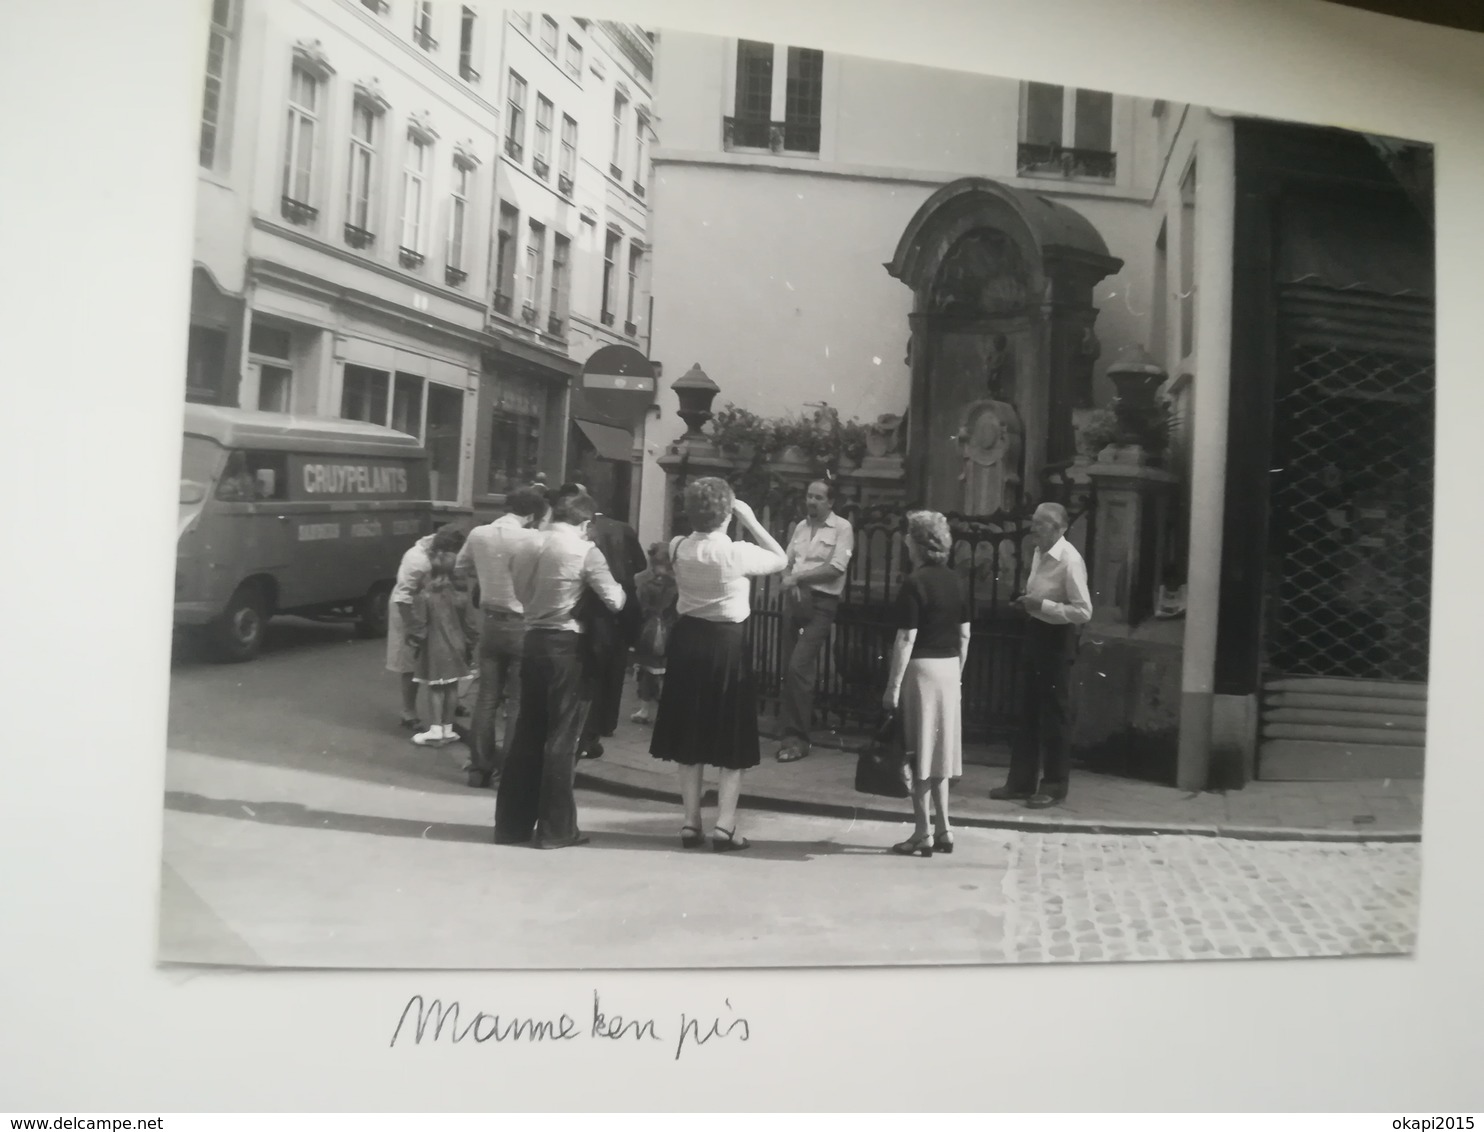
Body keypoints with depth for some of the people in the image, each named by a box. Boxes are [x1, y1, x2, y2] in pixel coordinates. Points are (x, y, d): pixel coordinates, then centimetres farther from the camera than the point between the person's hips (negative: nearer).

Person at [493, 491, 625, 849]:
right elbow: (614, 601, -8)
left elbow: (521, 594, 14)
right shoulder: (585, 551, -10)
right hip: (565, 645, -5)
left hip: (533, 641, 6)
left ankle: (512, 823, 19)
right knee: (561, 737, 3)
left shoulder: (523, 548, 7)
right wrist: (619, 587, 11)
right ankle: (555, 828, 9)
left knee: (526, 733, 13)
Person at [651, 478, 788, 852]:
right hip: (727, 643, -4)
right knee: (732, 739, 7)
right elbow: (781, 560, -1)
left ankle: (691, 823, 16)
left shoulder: (678, 548, -3)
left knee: (689, 736, 13)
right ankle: (724, 825, 4)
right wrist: (751, 520, -2)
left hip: (688, 639, 4)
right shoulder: (737, 553, -17)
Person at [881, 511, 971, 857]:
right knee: (939, 750, 14)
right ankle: (943, 830, 18)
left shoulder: (915, 583, -13)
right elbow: (964, 635, 10)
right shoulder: (956, 582, 7)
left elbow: (906, 639, -16)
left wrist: (893, 686, -13)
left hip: (922, 669, -7)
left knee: (918, 752, 1)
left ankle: (922, 834, 7)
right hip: (950, 669, 7)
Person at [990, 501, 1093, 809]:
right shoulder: (1039, 553, 5)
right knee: (1029, 711, 14)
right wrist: (1028, 600, 3)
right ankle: (1021, 781, 25)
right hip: (1036, 633, 8)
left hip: (1057, 638, -8)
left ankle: (1054, 786, 19)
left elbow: (1083, 612, -23)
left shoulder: (1069, 560, -20)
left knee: (1053, 714, 4)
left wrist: (1041, 605, -24)